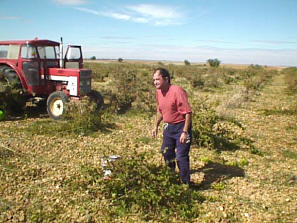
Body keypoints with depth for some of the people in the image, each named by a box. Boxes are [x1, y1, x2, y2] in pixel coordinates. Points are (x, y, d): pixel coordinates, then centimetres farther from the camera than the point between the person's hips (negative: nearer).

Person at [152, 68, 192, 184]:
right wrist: (156, 126, 19)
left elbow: (188, 112, -24)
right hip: (168, 126, 9)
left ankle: (185, 183, 11)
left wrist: (185, 132, -25)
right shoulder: (158, 92, 0)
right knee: (166, 152, 23)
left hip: (181, 126, -8)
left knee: (181, 157, -6)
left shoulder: (177, 91, -25)